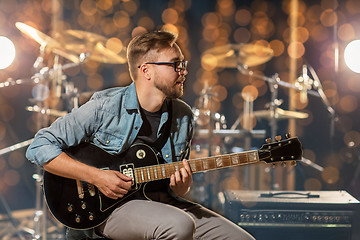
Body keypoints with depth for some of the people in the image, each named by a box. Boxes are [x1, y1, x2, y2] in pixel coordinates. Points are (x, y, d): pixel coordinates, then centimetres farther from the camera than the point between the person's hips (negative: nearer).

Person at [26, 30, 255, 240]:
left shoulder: (183, 115, 6)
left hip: (162, 202, 5)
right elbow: (40, 147, -11)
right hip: (107, 206, -5)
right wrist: (97, 176, -18)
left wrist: (181, 185, -8)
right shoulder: (105, 107, -10)